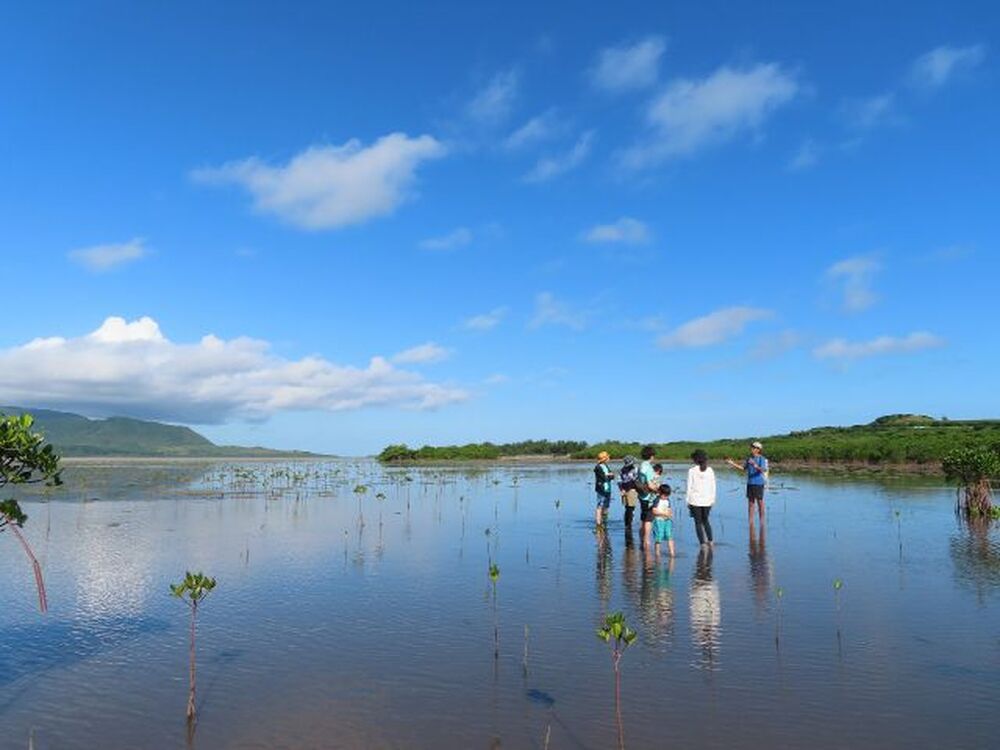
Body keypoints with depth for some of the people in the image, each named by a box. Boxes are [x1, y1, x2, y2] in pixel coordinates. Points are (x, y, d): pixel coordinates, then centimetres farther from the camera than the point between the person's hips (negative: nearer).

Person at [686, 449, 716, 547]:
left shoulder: (692, 470, -7)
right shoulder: (710, 470, 1)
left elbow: (689, 487, -6)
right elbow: (713, 486, 3)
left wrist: (688, 501, 1)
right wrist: (713, 499, 12)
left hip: (695, 500, -3)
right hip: (707, 500, 3)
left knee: (698, 522, 6)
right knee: (705, 520, 22)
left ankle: (703, 543, 1)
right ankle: (710, 540, 17)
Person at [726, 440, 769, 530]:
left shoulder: (762, 459, -11)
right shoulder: (749, 458, 8)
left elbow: (763, 470, -24)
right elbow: (743, 468, 15)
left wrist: (755, 465, -41)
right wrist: (732, 463, 7)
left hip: (759, 483, -6)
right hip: (750, 483, 6)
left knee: (760, 502, 2)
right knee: (750, 503, 9)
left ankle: (762, 522, 12)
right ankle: (750, 522, 16)